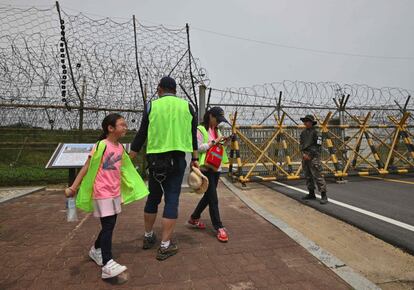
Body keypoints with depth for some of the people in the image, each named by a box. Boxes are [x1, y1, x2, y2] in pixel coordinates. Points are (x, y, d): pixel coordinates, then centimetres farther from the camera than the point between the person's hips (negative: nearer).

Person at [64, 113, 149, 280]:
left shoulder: (120, 148, 8)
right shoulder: (101, 145, -14)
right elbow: (87, 167, -14)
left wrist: (135, 185, 24)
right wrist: (73, 188, -17)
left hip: (115, 192, 7)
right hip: (102, 193, -7)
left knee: (109, 225, 15)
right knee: (108, 225, -9)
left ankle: (96, 250, 38)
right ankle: (107, 265, -6)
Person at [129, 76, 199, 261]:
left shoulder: (151, 106, 1)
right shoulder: (187, 106, 5)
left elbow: (141, 135, -2)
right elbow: (193, 135, 5)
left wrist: (129, 160, 3)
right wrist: (195, 159, 9)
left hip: (155, 159, 1)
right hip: (177, 159, -1)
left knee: (153, 197, 16)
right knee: (172, 200, 3)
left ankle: (148, 237, 32)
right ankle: (165, 247, 8)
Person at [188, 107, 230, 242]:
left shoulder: (217, 131, 17)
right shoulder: (200, 129, -6)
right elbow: (198, 148, -14)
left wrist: (224, 143, 1)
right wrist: (214, 141, -17)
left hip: (216, 167, 8)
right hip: (205, 168, -8)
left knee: (208, 195, 15)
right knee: (213, 198, -6)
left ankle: (194, 218, 33)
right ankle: (219, 228, 2)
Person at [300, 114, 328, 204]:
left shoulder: (316, 133, -8)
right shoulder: (303, 133, 12)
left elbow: (318, 146, -11)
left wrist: (310, 155, -13)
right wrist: (304, 154, -4)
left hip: (314, 158, -7)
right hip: (305, 158, 7)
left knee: (317, 177, -10)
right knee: (308, 177, 12)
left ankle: (324, 196, -5)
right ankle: (311, 194, 22)